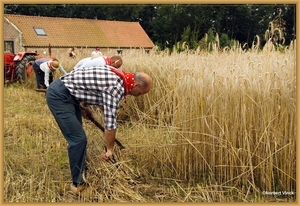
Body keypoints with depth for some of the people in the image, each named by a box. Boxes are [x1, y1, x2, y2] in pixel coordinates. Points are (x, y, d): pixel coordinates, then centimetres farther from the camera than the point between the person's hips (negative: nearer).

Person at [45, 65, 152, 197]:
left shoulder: (118, 76, 7)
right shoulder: (116, 87, -22)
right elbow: (110, 122, -18)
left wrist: (85, 106, 20)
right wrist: (109, 149, -6)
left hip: (68, 93, 10)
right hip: (59, 95, -10)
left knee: (78, 137, 18)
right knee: (78, 140, -9)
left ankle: (80, 173, 33)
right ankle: (78, 184, 6)